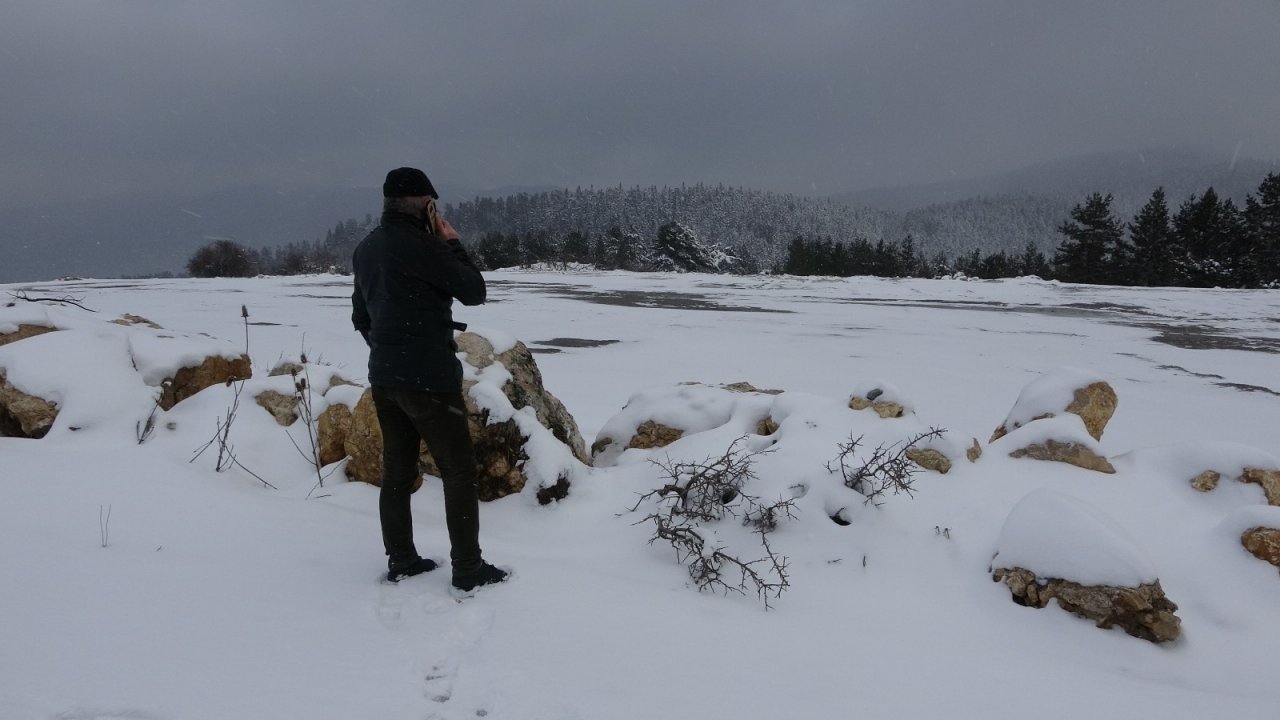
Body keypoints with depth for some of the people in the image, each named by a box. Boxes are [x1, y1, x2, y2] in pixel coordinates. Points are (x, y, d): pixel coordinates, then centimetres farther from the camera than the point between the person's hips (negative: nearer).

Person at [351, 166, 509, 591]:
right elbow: (474, 291, -9)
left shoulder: (365, 249, 10)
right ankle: (468, 569, 6)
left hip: (383, 377, 8)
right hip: (428, 378, -8)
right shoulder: (419, 245, -16)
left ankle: (401, 561, 21)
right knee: (460, 472, 1)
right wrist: (452, 243, 1)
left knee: (397, 471, 14)